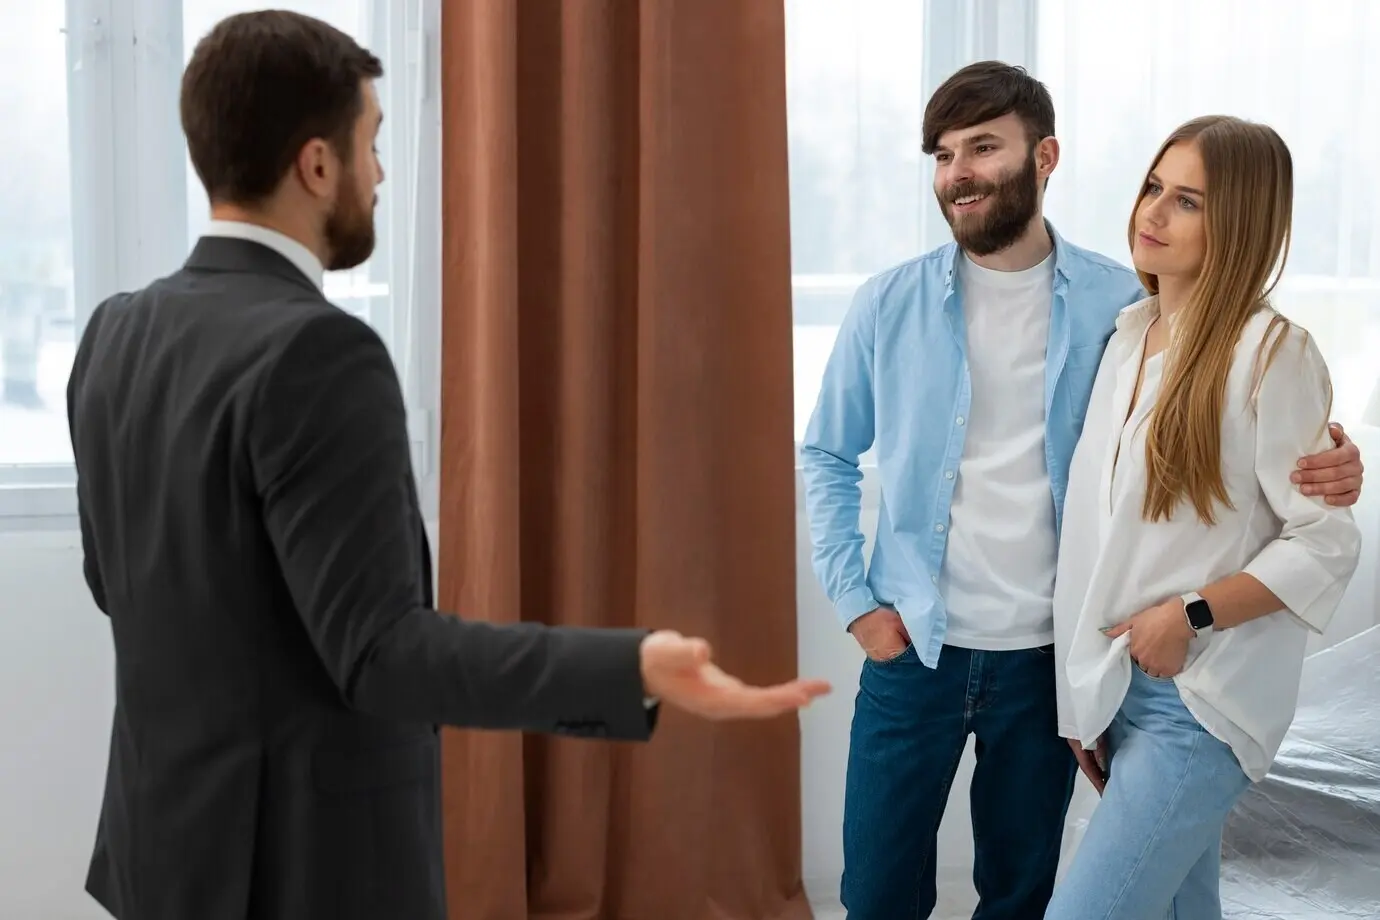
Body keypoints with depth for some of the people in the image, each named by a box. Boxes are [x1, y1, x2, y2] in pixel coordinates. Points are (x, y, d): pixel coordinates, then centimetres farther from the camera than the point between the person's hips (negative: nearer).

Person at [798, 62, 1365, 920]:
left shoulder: (1123, 303, -4)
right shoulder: (888, 306, -3)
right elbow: (828, 456, 7)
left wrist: (1321, 467, -17)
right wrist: (854, 598, -2)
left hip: (1048, 656, 0)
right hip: (913, 651, 0)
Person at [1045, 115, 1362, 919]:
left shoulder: (1269, 354, -13)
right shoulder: (1129, 337, 8)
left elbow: (1328, 543, -12)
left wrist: (1192, 614, -19)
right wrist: (1085, 693, 11)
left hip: (1201, 702, -7)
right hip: (1119, 686, 7)